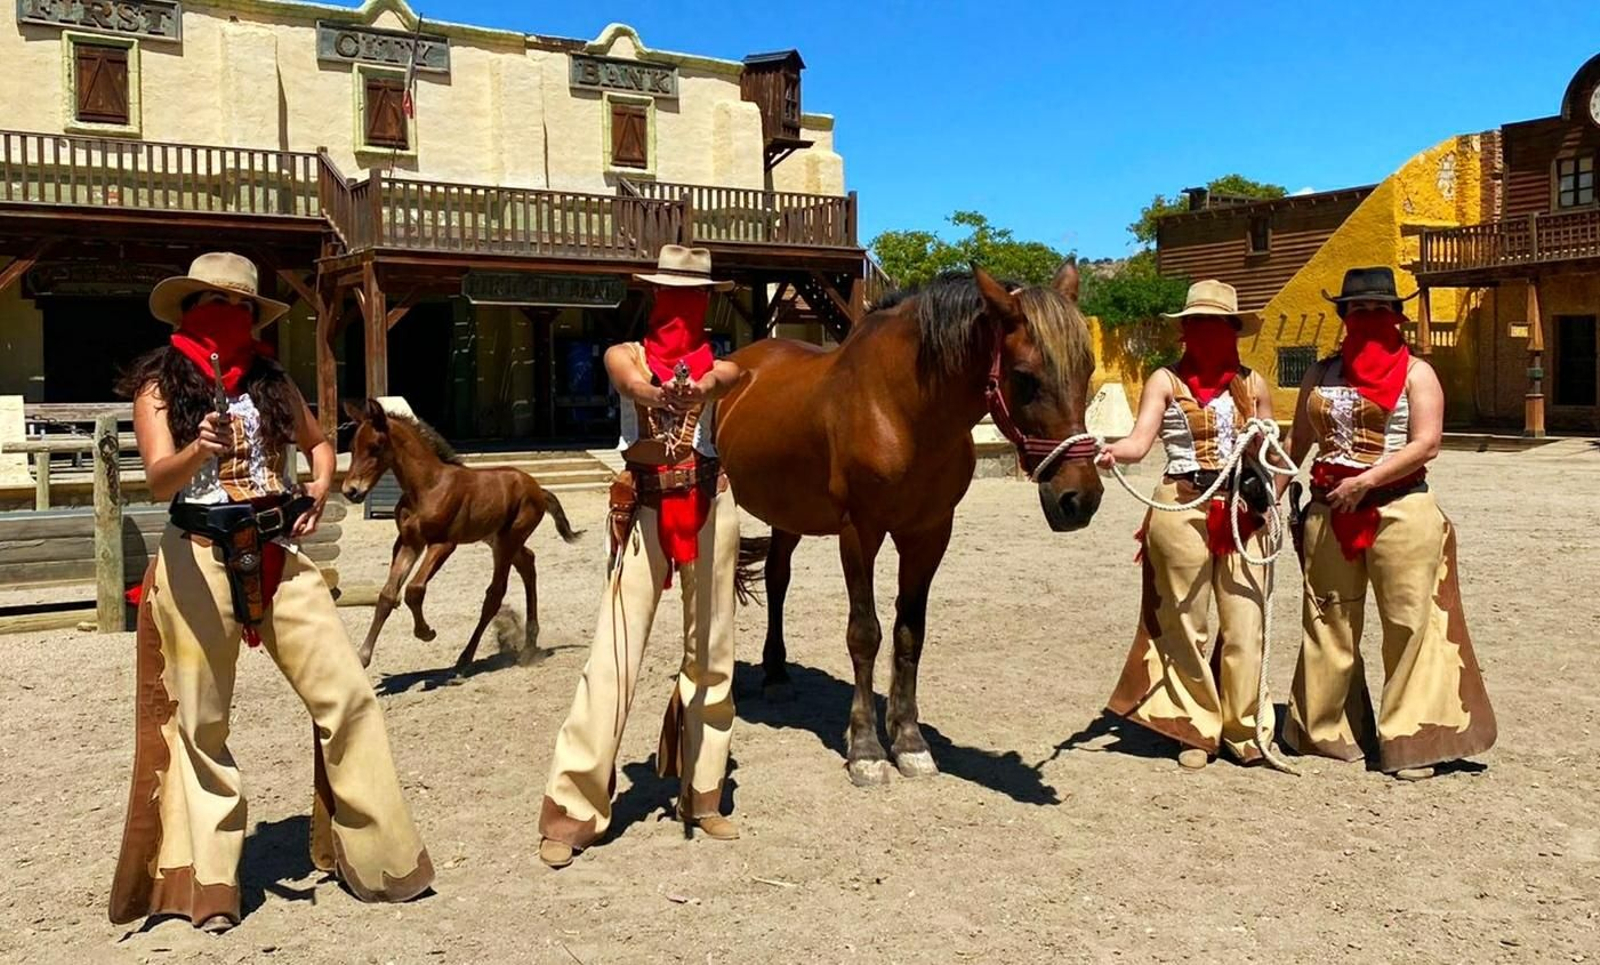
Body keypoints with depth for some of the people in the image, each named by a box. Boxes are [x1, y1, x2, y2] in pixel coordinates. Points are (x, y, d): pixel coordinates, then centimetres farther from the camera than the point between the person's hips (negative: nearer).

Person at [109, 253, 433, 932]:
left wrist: (320, 486, 5)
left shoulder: (271, 381, 10)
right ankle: (209, 885, 17)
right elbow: (158, 480, -14)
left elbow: (317, 441, 26)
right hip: (198, 560, -3)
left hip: (277, 556, 3)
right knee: (199, 722, 3)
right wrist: (199, 450, -36)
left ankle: (378, 856, 10)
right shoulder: (160, 383, 0)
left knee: (347, 696, -2)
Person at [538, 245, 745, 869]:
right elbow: (632, 381, -20)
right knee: (615, 653, -6)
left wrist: (695, 385, -44)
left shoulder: (719, 366, 7)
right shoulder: (624, 355, 5)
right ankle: (572, 806, 1)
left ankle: (702, 795, 24)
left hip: (708, 508, 2)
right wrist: (658, 394, -45)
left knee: (711, 652, 9)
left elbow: (720, 377, -19)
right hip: (642, 509, -2)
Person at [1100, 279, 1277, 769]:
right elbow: (1139, 442, -11)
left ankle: (1243, 728, 19)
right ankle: (1197, 729, 19)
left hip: (1242, 512, 3)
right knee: (1185, 623, 5)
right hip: (1182, 509, -2)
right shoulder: (1166, 381, 1)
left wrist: (1270, 494, 0)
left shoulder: (1252, 384, 11)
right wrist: (1110, 451, -32)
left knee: (1246, 623, 4)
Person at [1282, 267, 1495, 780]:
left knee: (1408, 625, -3)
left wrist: (1365, 481, -19)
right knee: (1329, 624, 10)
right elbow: (1298, 441, 17)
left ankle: (1408, 741, 6)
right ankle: (1328, 730, 22)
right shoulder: (1322, 373, 13)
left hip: (1399, 511, -4)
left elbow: (1426, 444, -10)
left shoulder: (1415, 373, 1)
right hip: (1328, 512, 4)